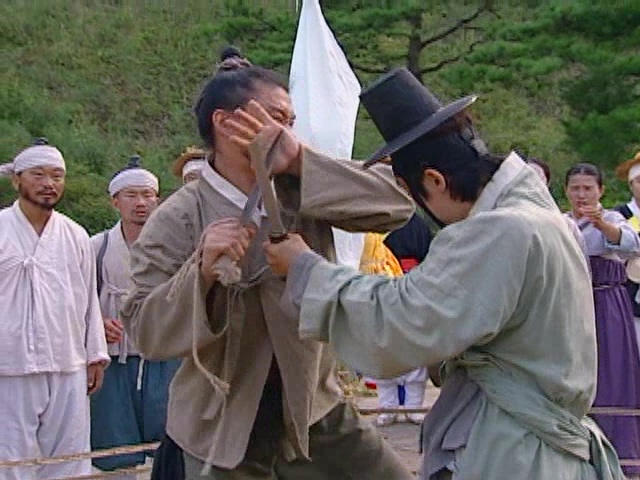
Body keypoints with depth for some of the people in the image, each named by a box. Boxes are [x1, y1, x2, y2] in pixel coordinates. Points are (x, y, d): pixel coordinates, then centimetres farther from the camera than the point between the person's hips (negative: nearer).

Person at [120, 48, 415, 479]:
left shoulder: (304, 190, 0)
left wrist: (302, 161, -19)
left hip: (316, 412, 4)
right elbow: (145, 331, -12)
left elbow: (396, 205, -11)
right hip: (224, 431, -3)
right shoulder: (176, 220, -10)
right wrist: (202, 270, -29)